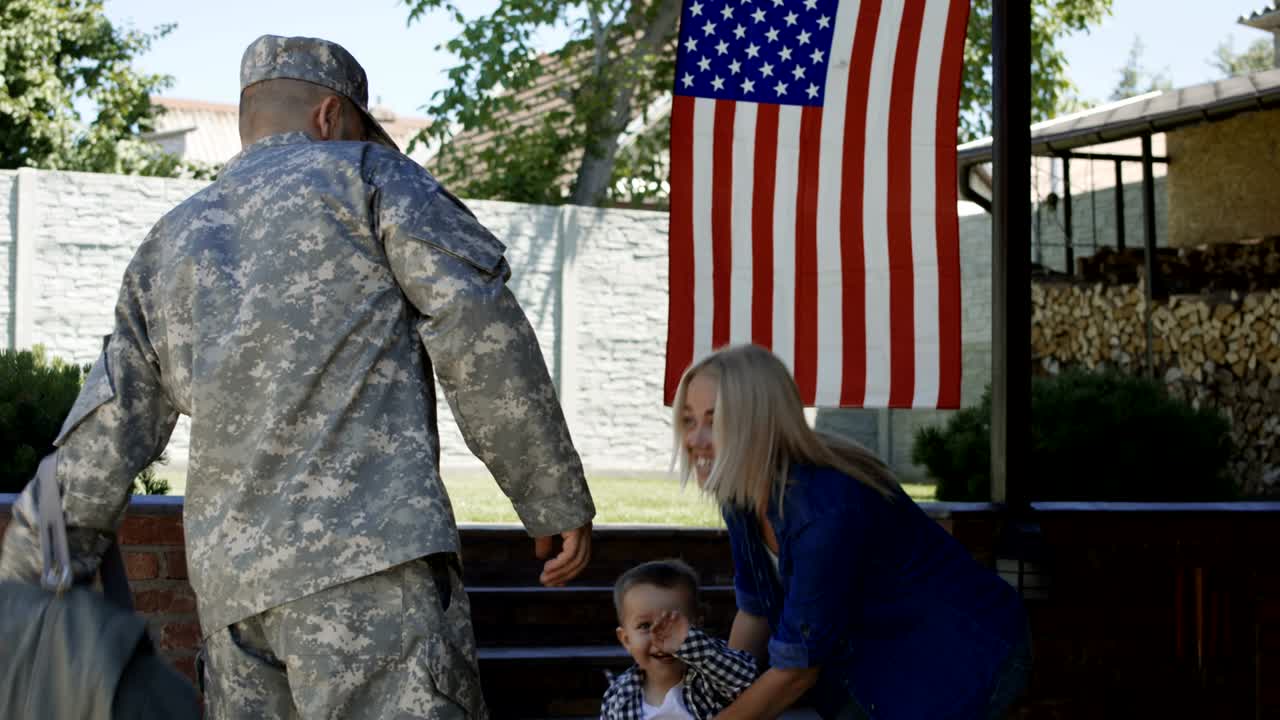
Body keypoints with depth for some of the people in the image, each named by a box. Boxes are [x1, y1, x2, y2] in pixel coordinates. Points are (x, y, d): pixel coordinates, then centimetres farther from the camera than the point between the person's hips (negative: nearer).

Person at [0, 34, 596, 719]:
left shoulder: (165, 249, 24)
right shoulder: (365, 177, 9)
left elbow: (94, 454, 20)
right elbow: (481, 332, -2)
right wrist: (556, 500, 1)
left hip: (230, 586, 7)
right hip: (371, 555, -6)